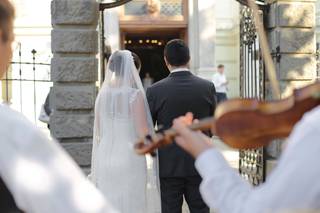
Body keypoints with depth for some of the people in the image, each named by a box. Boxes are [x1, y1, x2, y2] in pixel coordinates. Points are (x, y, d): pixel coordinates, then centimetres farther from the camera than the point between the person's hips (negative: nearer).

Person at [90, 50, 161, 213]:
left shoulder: (102, 94, 2)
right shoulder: (135, 95, -13)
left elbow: (98, 131, 9)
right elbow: (143, 132, -14)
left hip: (105, 157, 5)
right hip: (130, 157, -5)